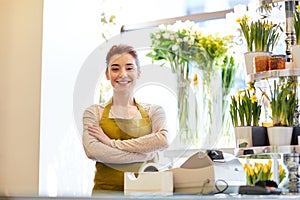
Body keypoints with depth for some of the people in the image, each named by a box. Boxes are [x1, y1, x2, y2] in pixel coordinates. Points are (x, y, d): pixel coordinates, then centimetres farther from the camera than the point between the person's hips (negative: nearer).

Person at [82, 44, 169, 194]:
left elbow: (162, 141, -7)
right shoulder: (94, 112, 10)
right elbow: (92, 151, -6)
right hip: (107, 189, 0)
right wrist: (142, 156, -8)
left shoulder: (153, 111, 13)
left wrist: (112, 142, -6)